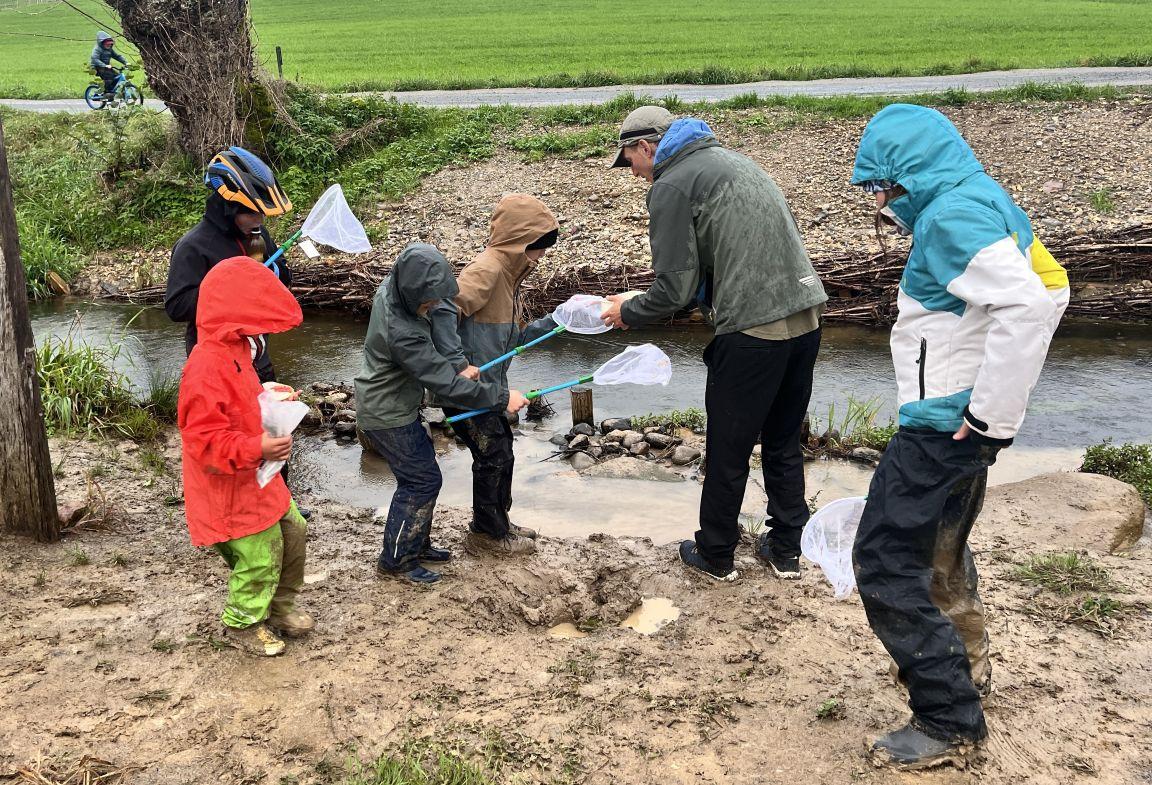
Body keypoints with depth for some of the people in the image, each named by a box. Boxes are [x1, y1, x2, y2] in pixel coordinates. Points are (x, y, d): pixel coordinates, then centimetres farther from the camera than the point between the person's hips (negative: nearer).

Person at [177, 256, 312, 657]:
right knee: (260, 556, 2)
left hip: (256, 477, 10)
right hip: (229, 489, -10)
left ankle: (278, 607, 37)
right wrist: (258, 448, -32)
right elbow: (204, 440, -28)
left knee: (293, 531, 18)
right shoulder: (206, 367, -28)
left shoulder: (232, 349, 5)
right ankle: (242, 624, 27)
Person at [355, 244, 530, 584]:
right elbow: (447, 386, -32)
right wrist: (501, 397, -25)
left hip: (392, 404, 9)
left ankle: (416, 544, 33)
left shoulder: (391, 287, -9)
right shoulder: (402, 334, -36)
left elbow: (438, 321, 6)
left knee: (420, 474, 19)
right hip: (387, 416, -9)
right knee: (422, 480, 0)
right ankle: (395, 560, 13)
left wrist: (457, 362, -7)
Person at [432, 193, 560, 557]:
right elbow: (445, 307, -33)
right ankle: (488, 534, 17)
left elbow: (512, 337, 15)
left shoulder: (509, 272, 11)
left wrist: (553, 322, 7)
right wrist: (459, 363, -31)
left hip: (487, 386, 9)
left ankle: (497, 522, 35)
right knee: (493, 456, 1)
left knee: (501, 452, 18)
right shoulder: (488, 268, -20)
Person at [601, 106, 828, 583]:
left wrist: (628, 313, 9)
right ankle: (786, 551, 29)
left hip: (753, 331, -8)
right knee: (783, 441, 20)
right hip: (805, 316, 8)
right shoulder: (725, 159, 21)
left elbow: (675, 289, -10)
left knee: (729, 451, 9)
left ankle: (714, 556, 24)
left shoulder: (671, 186, -7)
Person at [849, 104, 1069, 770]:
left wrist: (990, 414, -25)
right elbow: (1051, 289, 19)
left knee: (886, 564, -4)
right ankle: (965, 667, 46)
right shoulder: (986, 203, 11)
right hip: (964, 422, 11)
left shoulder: (952, 215, -20)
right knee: (940, 551, 27)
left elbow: (1029, 306, -32)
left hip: (943, 426, -11)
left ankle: (950, 720, 4)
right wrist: (997, 403, 15)